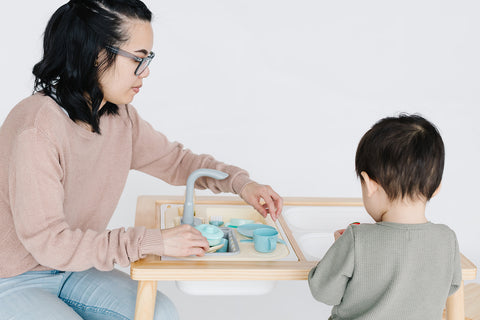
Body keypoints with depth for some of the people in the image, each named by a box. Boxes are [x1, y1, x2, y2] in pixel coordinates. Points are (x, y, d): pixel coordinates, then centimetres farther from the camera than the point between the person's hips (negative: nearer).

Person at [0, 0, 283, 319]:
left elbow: (174, 159, 12)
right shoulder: (38, 128, -29)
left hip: (70, 268, 7)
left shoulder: (120, 117, -3)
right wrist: (152, 242, -30)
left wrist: (240, 182, -5)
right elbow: (47, 239, -29)